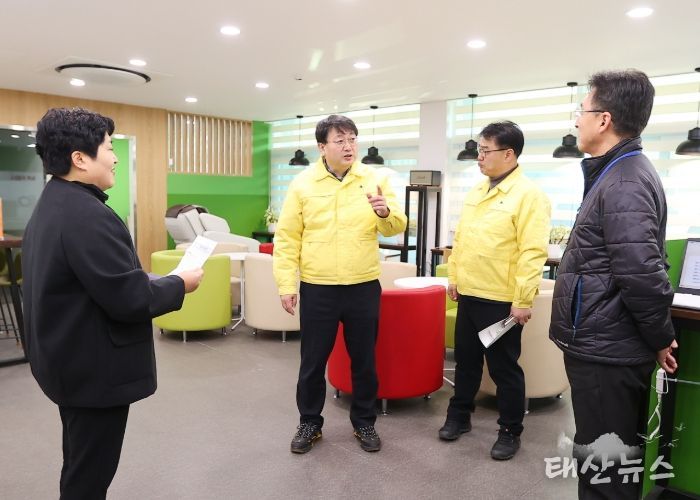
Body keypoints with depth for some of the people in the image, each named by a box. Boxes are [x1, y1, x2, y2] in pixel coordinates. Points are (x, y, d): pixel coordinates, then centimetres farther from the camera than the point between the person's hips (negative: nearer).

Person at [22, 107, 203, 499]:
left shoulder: (51, 205, 8)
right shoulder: (88, 214, -25)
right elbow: (129, 299, -27)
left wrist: (156, 283, 9)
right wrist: (180, 284, -11)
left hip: (71, 360, 10)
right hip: (96, 369, -10)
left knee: (81, 467, 25)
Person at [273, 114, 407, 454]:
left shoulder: (374, 179, 2)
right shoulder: (303, 183, -1)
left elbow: (396, 227, -1)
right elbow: (287, 238, -1)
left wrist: (386, 212, -24)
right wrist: (287, 285, -6)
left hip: (364, 288, 1)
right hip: (317, 289, -1)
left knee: (364, 361, 12)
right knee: (313, 361, 10)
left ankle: (364, 423, 32)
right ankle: (310, 423, 30)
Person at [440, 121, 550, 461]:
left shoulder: (528, 194, -14)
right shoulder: (477, 191, 11)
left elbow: (532, 252, -18)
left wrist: (523, 300, -20)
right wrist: (454, 276, 14)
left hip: (501, 300, -7)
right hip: (469, 294, 7)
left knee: (504, 368, 7)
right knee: (466, 360, 18)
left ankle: (510, 432, 25)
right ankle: (459, 416, 35)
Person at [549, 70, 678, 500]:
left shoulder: (624, 182, -19)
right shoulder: (623, 173, 14)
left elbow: (641, 273, -25)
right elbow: (640, 270, 19)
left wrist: (661, 337, -11)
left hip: (604, 351, -10)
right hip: (608, 345, 10)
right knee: (618, 459, 22)